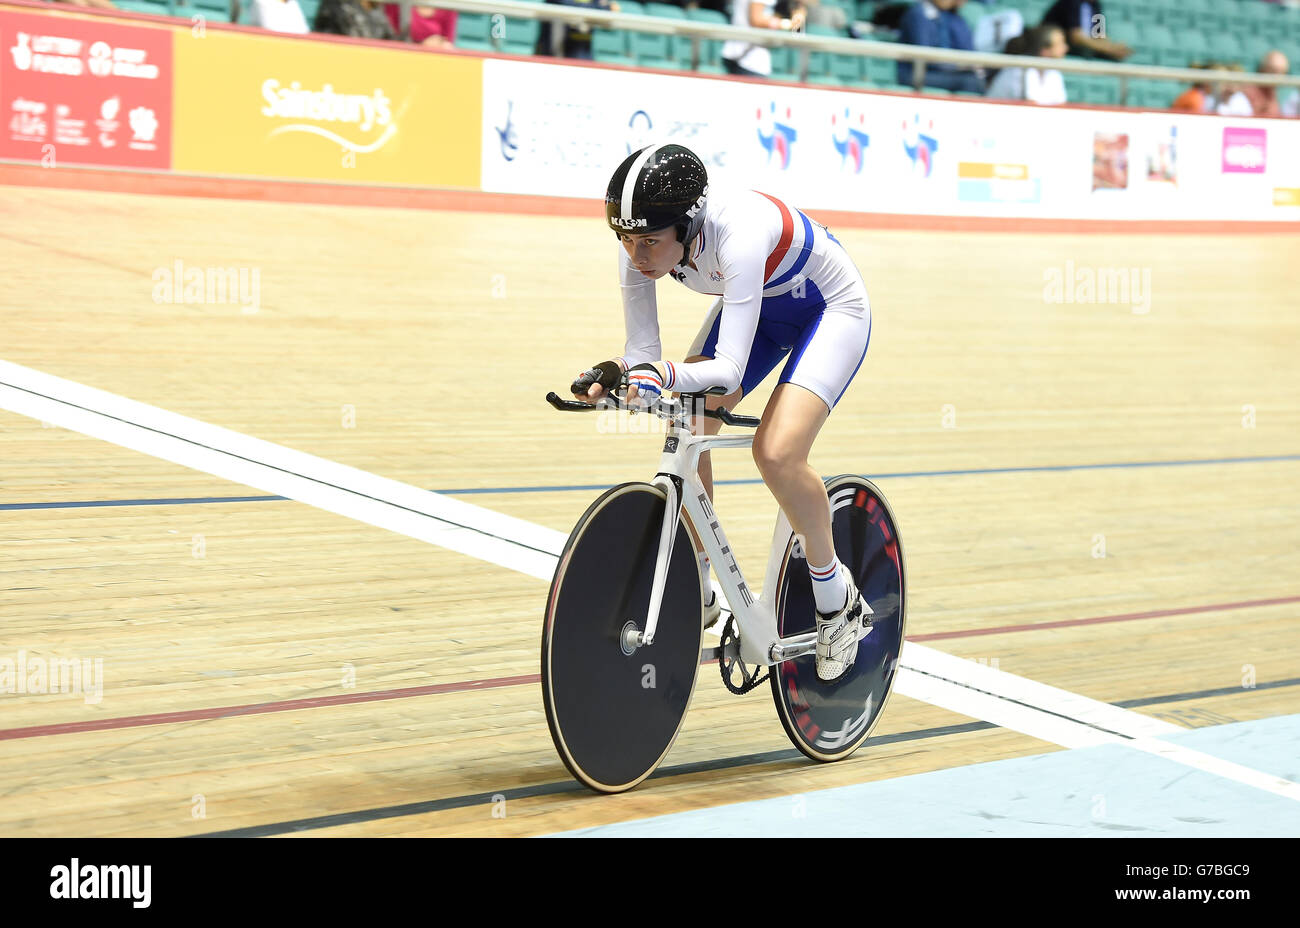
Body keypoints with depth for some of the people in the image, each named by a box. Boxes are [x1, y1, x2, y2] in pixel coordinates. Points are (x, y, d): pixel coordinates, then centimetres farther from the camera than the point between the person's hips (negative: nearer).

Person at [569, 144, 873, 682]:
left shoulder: (739, 235, -41)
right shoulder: (643, 243, -23)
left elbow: (730, 370, -44)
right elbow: (643, 349, -19)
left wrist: (666, 376, -61)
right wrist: (613, 375, -41)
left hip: (832, 311, -7)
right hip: (758, 305, 7)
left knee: (776, 451, -24)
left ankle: (837, 601, -1)